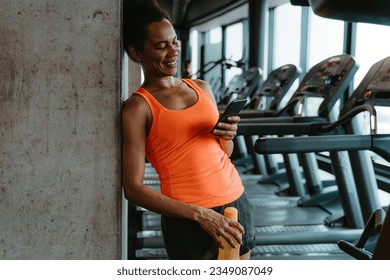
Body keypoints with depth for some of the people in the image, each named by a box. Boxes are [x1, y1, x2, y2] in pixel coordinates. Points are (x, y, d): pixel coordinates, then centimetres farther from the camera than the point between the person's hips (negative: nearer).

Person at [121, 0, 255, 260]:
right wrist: (200, 215, -19)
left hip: (237, 203, 6)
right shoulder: (137, 108, -9)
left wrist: (228, 136, -5)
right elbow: (134, 188, -14)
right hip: (188, 220, -5)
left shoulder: (201, 88, 9)